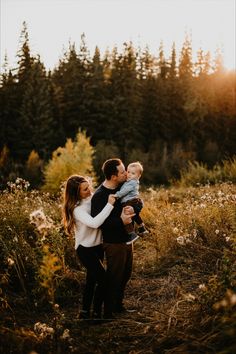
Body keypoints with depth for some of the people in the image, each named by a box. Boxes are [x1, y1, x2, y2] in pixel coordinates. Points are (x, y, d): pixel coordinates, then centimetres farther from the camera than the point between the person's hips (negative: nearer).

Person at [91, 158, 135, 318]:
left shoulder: (123, 186, 0)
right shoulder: (99, 196, -22)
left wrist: (132, 208, -14)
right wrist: (120, 221, -28)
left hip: (127, 239, 8)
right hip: (114, 243, -8)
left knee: (126, 274, 21)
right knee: (114, 277, 4)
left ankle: (118, 303, 41)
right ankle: (108, 310, 22)